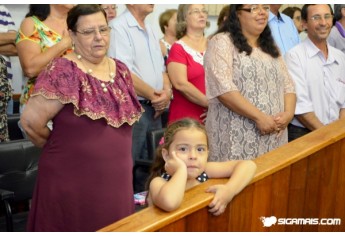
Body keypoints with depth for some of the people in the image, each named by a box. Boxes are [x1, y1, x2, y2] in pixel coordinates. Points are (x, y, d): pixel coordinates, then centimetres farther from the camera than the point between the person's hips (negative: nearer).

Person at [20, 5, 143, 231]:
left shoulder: (121, 70, 7)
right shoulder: (63, 71, -14)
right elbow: (31, 120, -17)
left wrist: (113, 152, 12)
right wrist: (61, 147, -2)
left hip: (117, 181, 6)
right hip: (73, 183, -6)